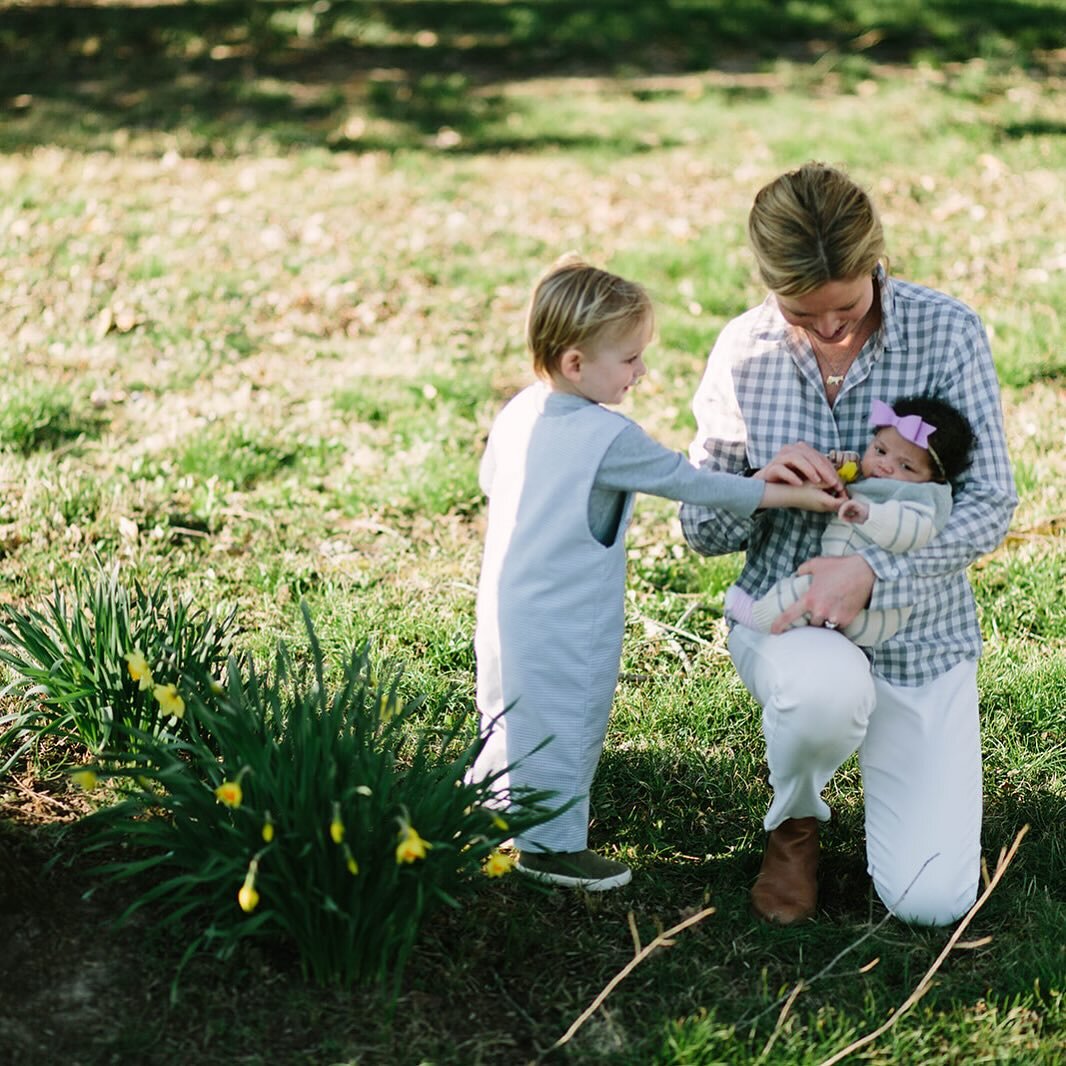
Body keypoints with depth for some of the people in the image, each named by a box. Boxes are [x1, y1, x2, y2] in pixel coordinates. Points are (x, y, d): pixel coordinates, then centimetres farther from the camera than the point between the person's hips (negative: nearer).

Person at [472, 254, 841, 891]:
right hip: (563, 624, -8)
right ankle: (552, 843, 20)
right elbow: (691, 483, -18)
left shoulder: (518, 413, 0)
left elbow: (489, 478, 16)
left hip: (506, 609, 8)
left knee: (514, 714, 24)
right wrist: (790, 496, -11)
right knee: (563, 724, 7)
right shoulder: (610, 439, -23)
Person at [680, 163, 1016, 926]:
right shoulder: (744, 351, -6)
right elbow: (701, 529, 1)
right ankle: (795, 824, -3)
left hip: (919, 628, 0)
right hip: (786, 615, 0)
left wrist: (873, 574, -28)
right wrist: (760, 489, -22)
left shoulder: (948, 333, -12)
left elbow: (990, 504, -13)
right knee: (828, 689, -40)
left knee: (931, 901, -8)